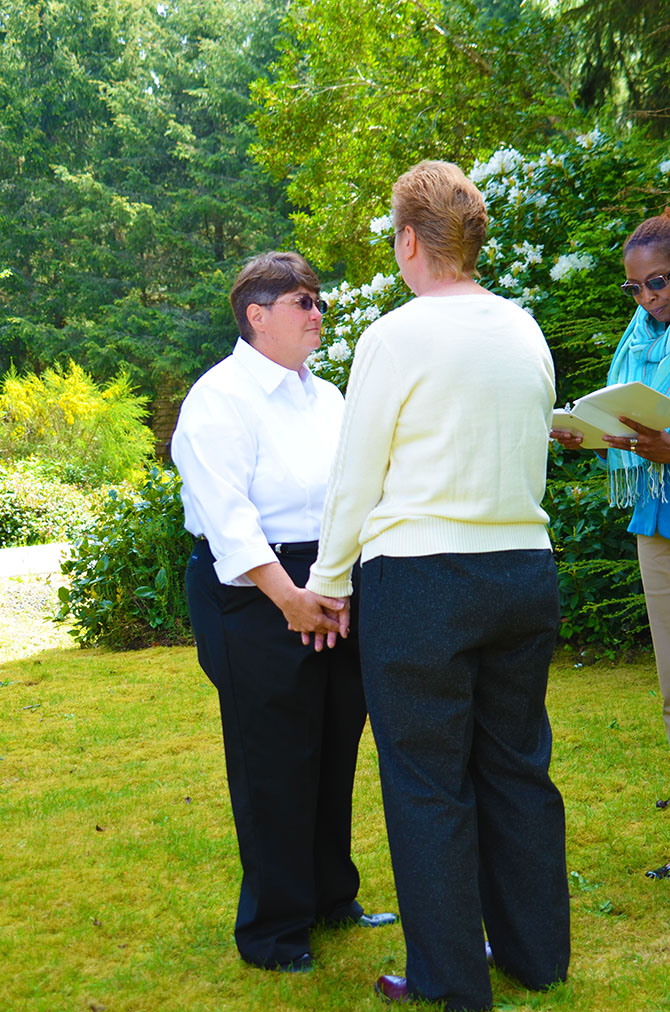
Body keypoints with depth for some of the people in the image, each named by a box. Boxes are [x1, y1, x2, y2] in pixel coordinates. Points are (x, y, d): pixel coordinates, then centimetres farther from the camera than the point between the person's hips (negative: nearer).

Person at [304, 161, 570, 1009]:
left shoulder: (395, 336, -9)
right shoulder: (527, 333, 8)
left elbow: (355, 478, -5)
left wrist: (326, 581, 6)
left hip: (419, 578, -6)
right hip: (527, 571, 6)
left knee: (428, 781, 4)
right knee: (518, 765, 15)